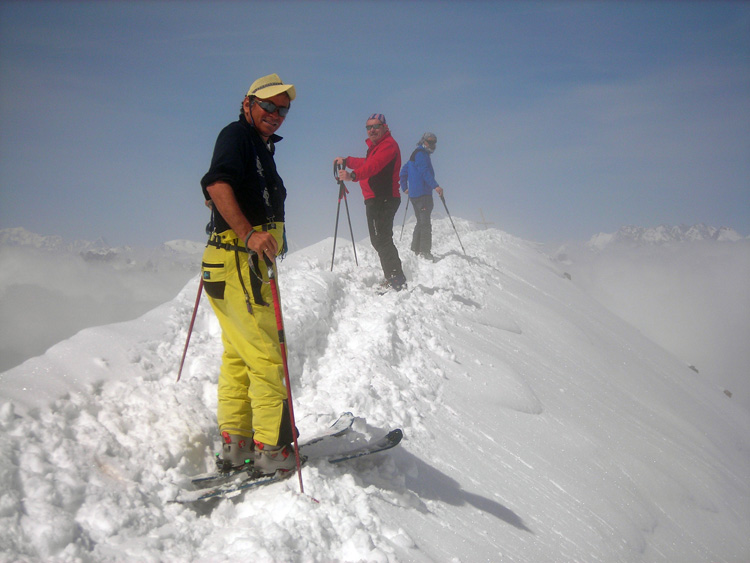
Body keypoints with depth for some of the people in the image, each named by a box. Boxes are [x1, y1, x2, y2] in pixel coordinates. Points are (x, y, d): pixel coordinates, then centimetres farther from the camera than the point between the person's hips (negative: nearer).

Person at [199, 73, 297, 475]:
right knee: (268, 358, -7)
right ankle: (272, 450, -1)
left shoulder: (259, 147, 21)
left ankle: (234, 446, 20)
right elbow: (216, 183, -25)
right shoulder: (236, 135, -8)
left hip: (236, 265, 11)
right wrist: (249, 234, -34)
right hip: (239, 264, -11)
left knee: (238, 357, 13)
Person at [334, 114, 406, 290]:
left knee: (382, 239, -15)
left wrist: (353, 175, -44)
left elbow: (374, 165, -30)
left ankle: (397, 280, -17)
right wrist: (346, 161, 42)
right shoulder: (375, 146, 22)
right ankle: (392, 279, 22)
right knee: (379, 240, 15)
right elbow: (366, 163, 41)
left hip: (383, 199, -11)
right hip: (375, 200, 11)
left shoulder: (388, 144, -11)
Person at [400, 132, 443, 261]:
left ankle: (415, 250, 15)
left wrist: (405, 188, 31)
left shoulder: (415, 155, 23)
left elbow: (404, 171, 29)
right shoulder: (421, 154, -8)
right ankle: (424, 252, -17)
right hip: (423, 193, -10)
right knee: (425, 223, -12)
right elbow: (424, 171, -22)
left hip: (414, 194, 10)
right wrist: (435, 186, -28)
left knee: (421, 222, 15)